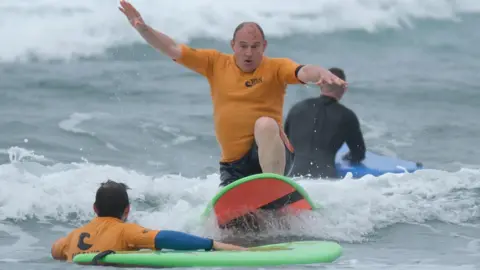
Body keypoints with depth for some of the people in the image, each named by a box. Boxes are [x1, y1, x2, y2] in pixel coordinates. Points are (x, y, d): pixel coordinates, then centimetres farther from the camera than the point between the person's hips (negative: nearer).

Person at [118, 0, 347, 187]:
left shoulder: (275, 68, -4)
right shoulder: (215, 64, 7)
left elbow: (304, 72, -23)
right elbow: (173, 50, 5)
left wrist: (322, 74, -46)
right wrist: (143, 29, -8)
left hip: (272, 155, -4)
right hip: (233, 165, 4)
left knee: (264, 124, -34)